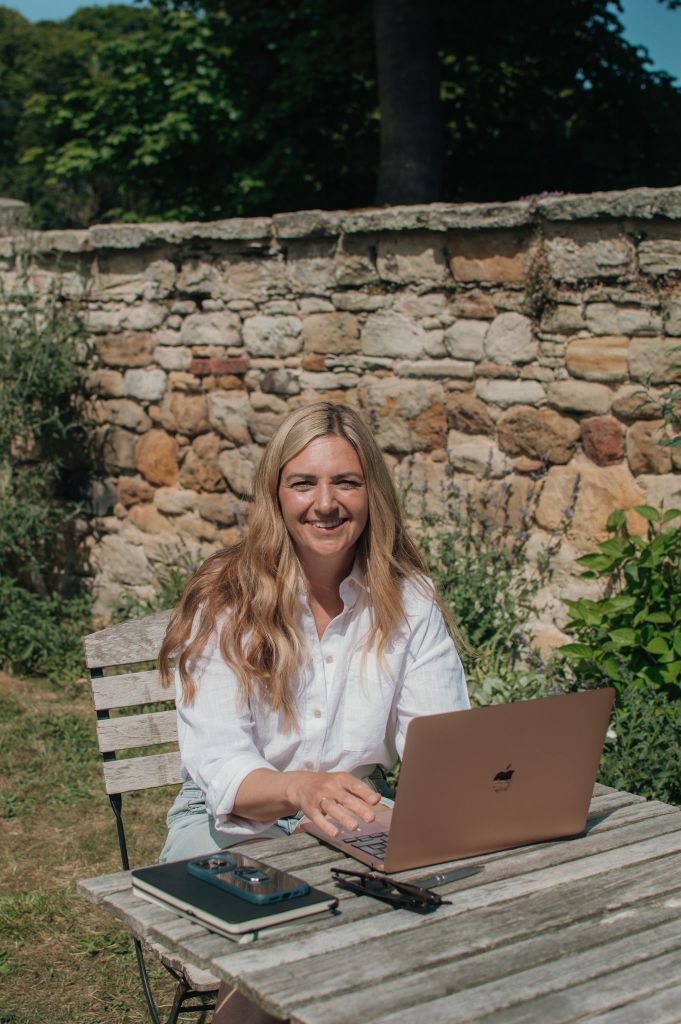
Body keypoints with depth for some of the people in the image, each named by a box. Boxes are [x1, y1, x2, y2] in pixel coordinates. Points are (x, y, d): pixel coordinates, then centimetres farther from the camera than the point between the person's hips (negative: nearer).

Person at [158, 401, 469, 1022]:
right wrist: (301, 788, -39)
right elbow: (221, 768, -17)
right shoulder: (224, 603, -10)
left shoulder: (409, 601, -2)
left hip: (356, 819, 3)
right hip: (233, 825, -3)